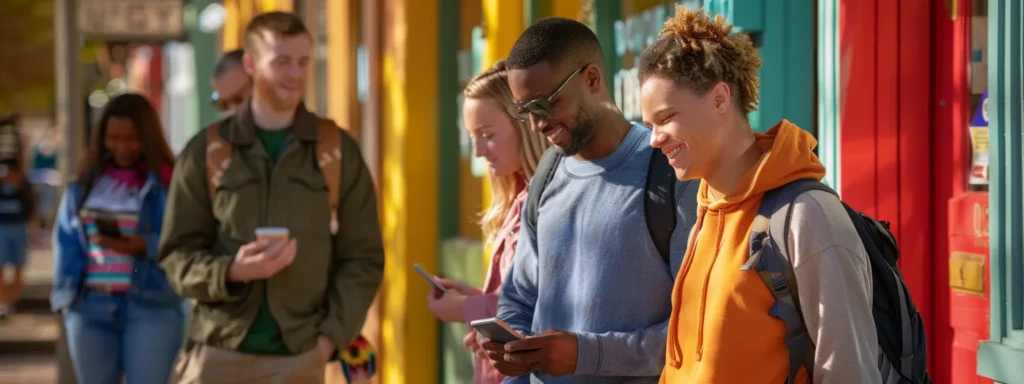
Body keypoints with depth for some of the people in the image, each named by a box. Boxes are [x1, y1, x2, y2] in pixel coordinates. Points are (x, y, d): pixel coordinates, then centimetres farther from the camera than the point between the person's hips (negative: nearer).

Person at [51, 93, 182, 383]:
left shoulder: (169, 184, -2)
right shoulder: (83, 186, 11)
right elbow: (66, 242, 10)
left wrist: (145, 247, -21)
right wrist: (65, 293, -2)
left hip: (151, 307, -4)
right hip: (90, 307, 4)